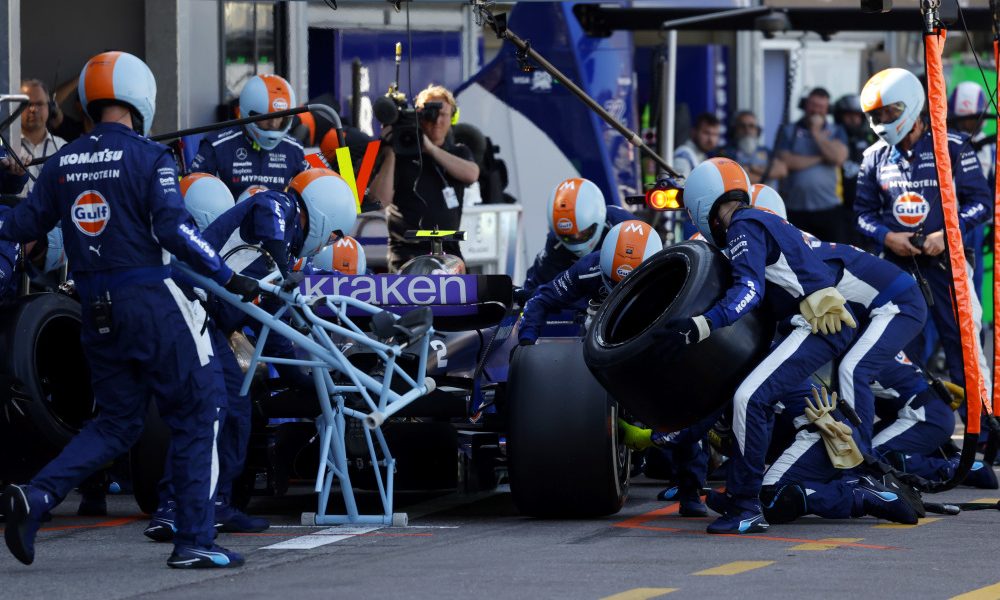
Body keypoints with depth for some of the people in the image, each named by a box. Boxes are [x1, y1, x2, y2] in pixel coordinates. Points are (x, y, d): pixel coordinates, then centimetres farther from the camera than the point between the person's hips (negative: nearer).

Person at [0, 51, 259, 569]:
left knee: (115, 423, 16)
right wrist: (228, 278, -14)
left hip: (96, 310, 6)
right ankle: (193, 540, 3)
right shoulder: (148, 157, -10)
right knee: (195, 417, 5)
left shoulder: (63, 162, 7)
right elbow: (174, 230, -18)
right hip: (149, 302, -6)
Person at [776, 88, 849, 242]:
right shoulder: (788, 131, 7)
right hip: (796, 210, 0)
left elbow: (839, 157, -8)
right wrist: (819, 158, -6)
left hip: (829, 209, 0)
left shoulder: (836, 132, 11)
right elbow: (785, 161, -8)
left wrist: (817, 133, -4)